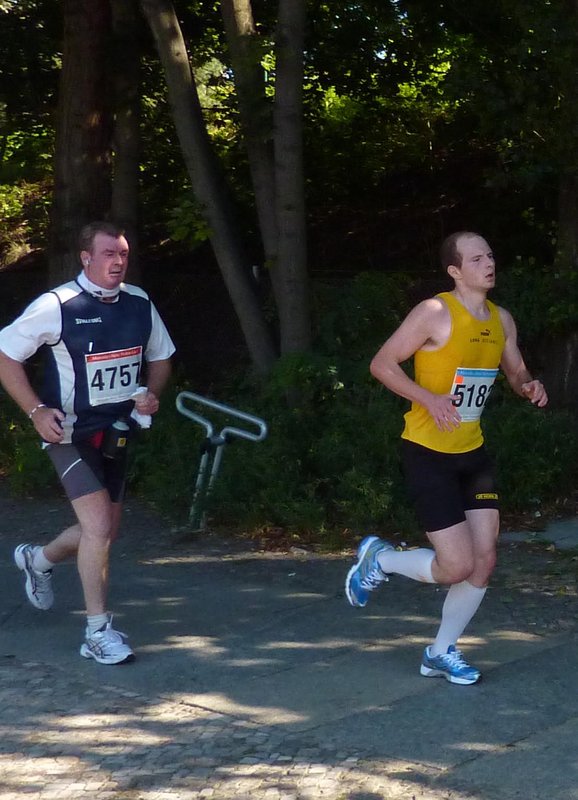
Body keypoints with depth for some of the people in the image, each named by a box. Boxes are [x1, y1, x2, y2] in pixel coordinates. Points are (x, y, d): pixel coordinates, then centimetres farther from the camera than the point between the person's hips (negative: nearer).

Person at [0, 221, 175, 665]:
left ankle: (38, 560, 46)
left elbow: (161, 358, 16)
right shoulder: (56, 306, -15)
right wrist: (36, 411, -17)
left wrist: (152, 393, -5)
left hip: (117, 432, 6)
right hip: (70, 432, -6)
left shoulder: (139, 304, 0)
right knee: (99, 525, -17)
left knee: (105, 531, 16)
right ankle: (98, 632, -5)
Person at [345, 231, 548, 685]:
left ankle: (442, 652, 22)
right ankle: (379, 559, 18)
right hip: (428, 452, -7)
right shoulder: (435, 313, -15)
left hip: (473, 452, 7)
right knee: (457, 567, -10)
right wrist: (430, 399, -26)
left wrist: (529, 387, -5)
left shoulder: (502, 320, 6)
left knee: (484, 560, 4)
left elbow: (516, 373, 19)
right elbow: (382, 364, -13)